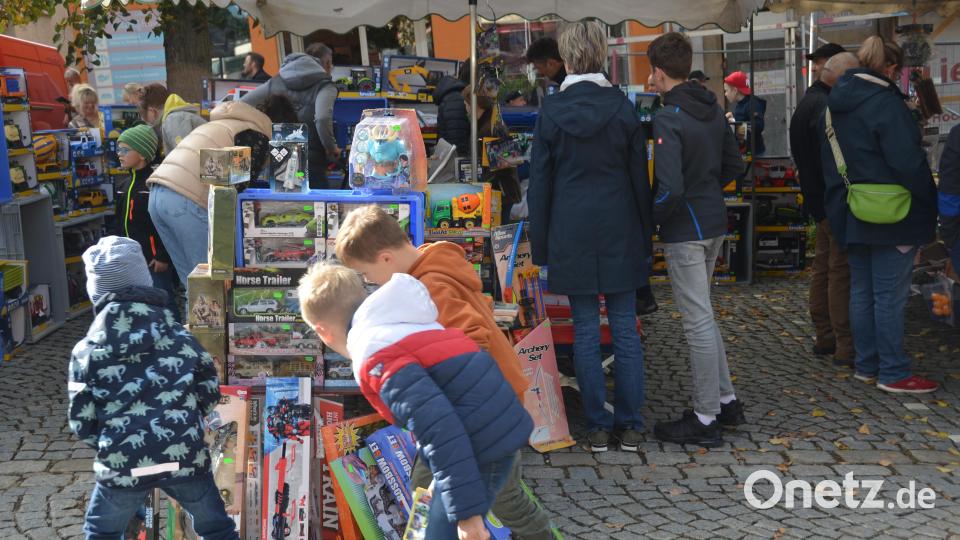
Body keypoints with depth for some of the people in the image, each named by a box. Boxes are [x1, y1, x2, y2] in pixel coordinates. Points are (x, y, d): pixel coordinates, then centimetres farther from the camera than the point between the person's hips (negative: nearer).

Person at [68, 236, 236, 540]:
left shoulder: (86, 352, -2)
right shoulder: (180, 337, 1)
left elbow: (82, 424, 0)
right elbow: (210, 393, 7)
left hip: (122, 465, 0)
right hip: (185, 457, 1)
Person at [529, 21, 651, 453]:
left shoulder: (551, 110, -4)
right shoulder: (622, 106, -1)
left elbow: (539, 182, 0)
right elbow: (640, 176, 3)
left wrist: (540, 244, 7)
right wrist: (645, 235, 12)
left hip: (571, 232, -1)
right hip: (620, 231, 1)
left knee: (586, 329, 6)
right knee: (625, 328, 7)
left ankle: (597, 426, 12)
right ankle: (629, 425, 13)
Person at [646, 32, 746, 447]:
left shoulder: (668, 119, -19)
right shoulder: (713, 109, 7)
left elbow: (670, 190, -25)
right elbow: (734, 165, 16)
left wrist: (647, 222, -10)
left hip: (685, 230, -9)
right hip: (715, 223, 9)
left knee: (698, 322, -1)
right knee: (702, 314, 21)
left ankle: (705, 420, 9)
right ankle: (725, 400, 29)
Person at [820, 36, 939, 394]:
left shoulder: (835, 105, 10)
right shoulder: (885, 102, -16)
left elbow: (830, 159, 15)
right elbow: (908, 160, -20)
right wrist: (930, 200, -8)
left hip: (852, 215, 8)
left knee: (862, 292, 14)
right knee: (890, 296, -2)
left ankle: (866, 365, 21)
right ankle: (893, 374, 4)